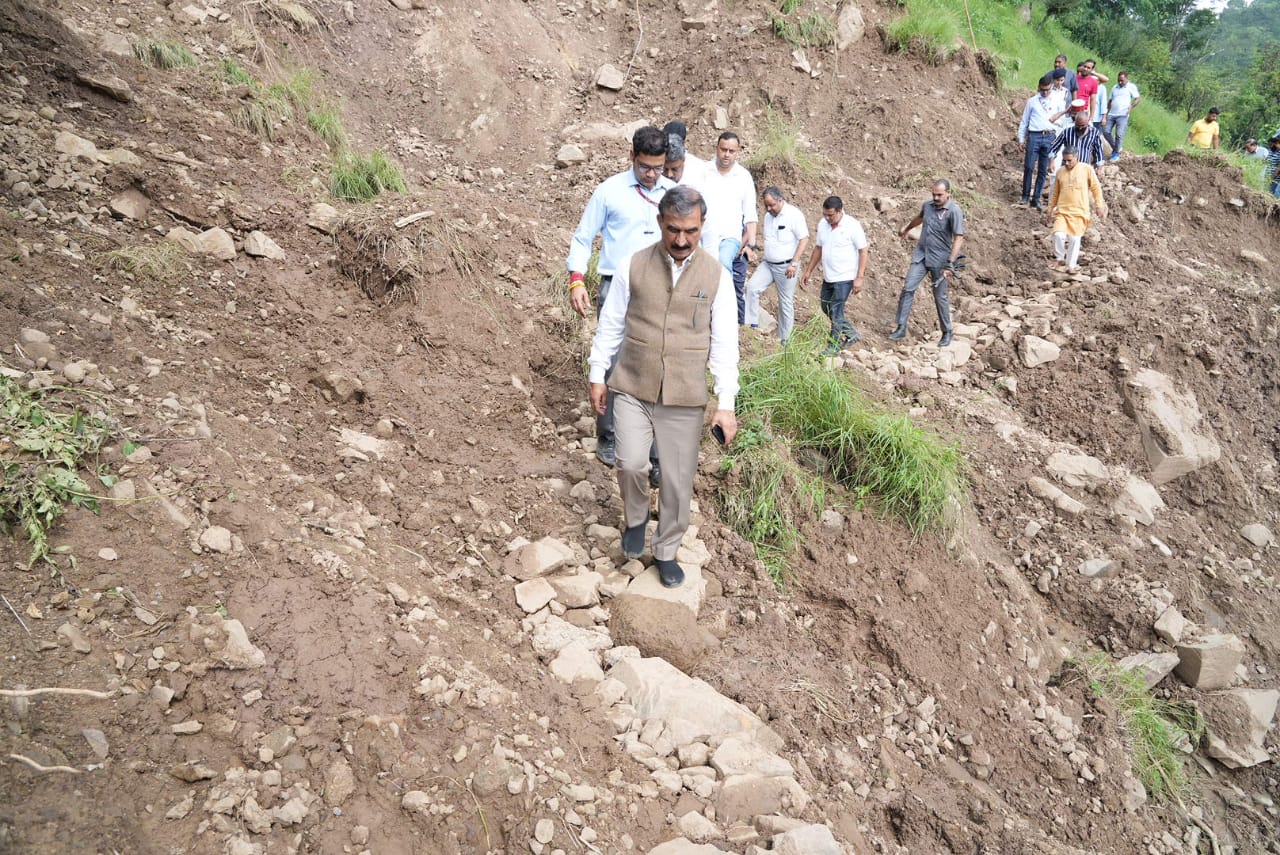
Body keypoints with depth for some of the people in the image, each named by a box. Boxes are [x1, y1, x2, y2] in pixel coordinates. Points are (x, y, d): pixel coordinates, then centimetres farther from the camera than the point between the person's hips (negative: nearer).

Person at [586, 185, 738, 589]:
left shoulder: (716, 276, -3)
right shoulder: (632, 265, -3)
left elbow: (724, 343, -1)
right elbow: (610, 324, 6)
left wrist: (726, 403, -5)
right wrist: (597, 375, 8)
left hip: (685, 397, 0)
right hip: (632, 388, 0)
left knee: (678, 480, 5)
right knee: (630, 464, -12)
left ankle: (666, 552, 27)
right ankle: (635, 518, 21)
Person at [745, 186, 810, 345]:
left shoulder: (793, 214, -13)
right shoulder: (768, 215, 8)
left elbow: (804, 239, -15)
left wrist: (794, 263, -21)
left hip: (786, 266, -6)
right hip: (768, 264, 6)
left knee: (786, 303, 2)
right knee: (752, 287, -17)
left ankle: (785, 340, 11)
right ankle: (752, 325, -13)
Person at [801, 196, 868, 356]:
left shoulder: (853, 226, -15)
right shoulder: (822, 224, 3)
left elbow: (863, 251, -13)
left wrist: (859, 278, -18)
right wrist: (808, 271, 14)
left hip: (844, 278, -7)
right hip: (828, 277, 7)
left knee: (836, 312, -6)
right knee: (826, 307, 15)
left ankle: (833, 348, 5)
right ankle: (851, 334, 30)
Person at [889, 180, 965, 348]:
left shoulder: (954, 211, -17)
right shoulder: (927, 205, 2)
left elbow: (959, 238, -22)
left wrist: (950, 263, -30)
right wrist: (906, 228, 45)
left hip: (939, 260, -5)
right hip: (921, 255, 5)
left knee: (940, 297, 3)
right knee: (908, 289, -4)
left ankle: (947, 332, 19)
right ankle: (901, 328, 3)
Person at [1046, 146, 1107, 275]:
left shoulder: (1087, 169, -2)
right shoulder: (1060, 172, 6)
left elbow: (1096, 188, 3)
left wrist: (1100, 206, -1)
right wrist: (1050, 211, 18)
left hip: (1079, 212, -2)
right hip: (1062, 211, 2)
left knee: (1074, 239, 0)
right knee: (1058, 235, -17)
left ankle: (1070, 265, 15)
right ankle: (1060, 259, 6)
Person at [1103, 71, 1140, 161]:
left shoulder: (1131, 87, 4)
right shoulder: (1114, 87, 19)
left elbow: (1138, 98, 1)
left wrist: (1131, 107, -13)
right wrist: (1107, 112, 15)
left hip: (1122, 115, -5)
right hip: (1111, 114, 5)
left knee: (1119, 134, -8)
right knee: (1106, 131, -1)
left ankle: (1116, 153, 3)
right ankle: (1115, 147, 20)